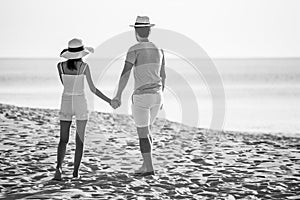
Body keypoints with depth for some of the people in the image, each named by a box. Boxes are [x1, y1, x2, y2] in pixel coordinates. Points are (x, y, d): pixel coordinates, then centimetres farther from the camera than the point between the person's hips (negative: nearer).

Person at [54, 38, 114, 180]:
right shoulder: (84, 66, -9)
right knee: (79, 140, 9)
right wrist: (108, 100, 1)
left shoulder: (61, 66, -3)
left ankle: (59, 167, -18)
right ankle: (75, 171, 5)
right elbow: (92, 88, -7)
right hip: (80, 103, -2)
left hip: (66, 103, 2)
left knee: (63, 139, 4)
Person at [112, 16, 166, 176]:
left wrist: (118, 96, -15)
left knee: (143, 134, 1)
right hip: (156, 96, 6)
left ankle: (149, 168, -2)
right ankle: (145, 165, 18)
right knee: (146, 131, 20)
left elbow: (125, 74, -20)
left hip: (141, 97, -6)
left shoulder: (134, 50, -12)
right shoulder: (158, 49, 8)